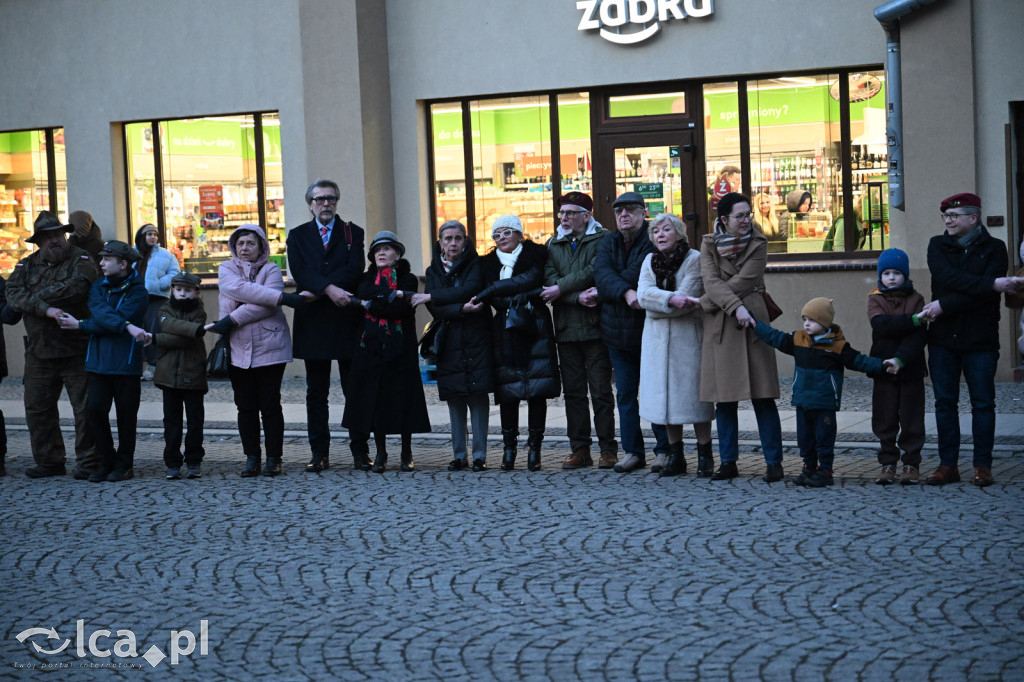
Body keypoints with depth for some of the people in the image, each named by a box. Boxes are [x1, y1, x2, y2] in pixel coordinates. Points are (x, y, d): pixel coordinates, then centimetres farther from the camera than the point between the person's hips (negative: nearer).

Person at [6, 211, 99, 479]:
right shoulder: (27, 265, 10)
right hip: (39, 351, 4)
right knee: (37, 408, 9)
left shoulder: (81, 260, -2)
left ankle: (88, 462, 7)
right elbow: (14, 294, -6)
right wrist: (45, 308, -23)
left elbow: (77, 287, -21)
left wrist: (35, 296, -10)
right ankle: (48, 462, 20)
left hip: (76, 349, -4)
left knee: (85, 408, -2)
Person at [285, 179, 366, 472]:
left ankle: (359, 451, 7)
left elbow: (355, 270, -8)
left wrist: (314, 290, -15)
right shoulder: (298, 235, 11)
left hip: (347, 320, -1)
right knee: (316, 393, 5)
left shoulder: (353, 233, 8)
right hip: (313, 324, 1)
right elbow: (299, 272, -6)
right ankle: (319, 453, 9)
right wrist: (329, 289, -22)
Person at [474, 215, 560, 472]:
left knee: (537, 390, -5)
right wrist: (525, 295, -9)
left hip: (535, 328, -2)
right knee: (507, 392, -3)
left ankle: (534, 448, -1)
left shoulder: (536, 256, 6)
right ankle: (509, 446, 6)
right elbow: (494, 300, 5)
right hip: (506, 332, 2)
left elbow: (530, 280, -12)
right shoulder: (489, 264, 15)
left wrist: (495, 289, -14)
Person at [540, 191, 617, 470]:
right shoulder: (554, 244, 14)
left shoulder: (601, 240, 0)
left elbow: (593, 272, -13)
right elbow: (549, 279, 0)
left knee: (601, 391, -3)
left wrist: (560, 289, -13)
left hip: (595, 328, -5)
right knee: (573, 391, 7)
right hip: (566, 329, 5)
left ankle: (608, 450, 3)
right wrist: (579, 297, -14)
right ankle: (580, 449, 13)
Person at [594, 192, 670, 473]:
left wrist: (602, 291, -11)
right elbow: (602, 273, -9)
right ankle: (632, 451, 15)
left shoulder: (653, 241, -8)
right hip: (617, 331, 5)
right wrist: (625, 292, -27)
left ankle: (664, 449, 9)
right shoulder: (608, 244, 9)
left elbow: (638, 274, -18)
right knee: (625, 394, 8)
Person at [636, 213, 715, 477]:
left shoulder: (694, 259, -5)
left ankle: (705, 456, 2)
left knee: (692, 393, -5)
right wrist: (670, 299, -21)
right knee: (665, 395, 5)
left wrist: (654, 302, -7)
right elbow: (643, 293, -6)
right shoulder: (650, 261, 11)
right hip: (657, 338, 5)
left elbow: (686, 299, -14)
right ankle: (675, 457, 12)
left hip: (687, 337, -5)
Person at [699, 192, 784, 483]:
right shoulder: (708, 245, 7)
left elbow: (743, 281, -8)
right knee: (724, 399, 5)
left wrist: (704, 302, -6)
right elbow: (712, 282, -8)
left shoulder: (758, 244, 3)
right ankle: (728, 462, 14)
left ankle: (774, 462, 0)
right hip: (719, 327, 2)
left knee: (763, 396, -4)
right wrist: (736, 307, -23)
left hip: (752, 322, -2)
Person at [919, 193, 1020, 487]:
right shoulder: (938, 245, 8)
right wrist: (992, 283, -20)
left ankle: (983, 466, 8)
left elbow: (982, 295, -13)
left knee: (983, 404, 1)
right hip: (943, 338, 2)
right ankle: (948, 465, 11)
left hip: (980, 340, -2)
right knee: (945, 403, 5)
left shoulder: (994, 249, 1)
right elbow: (948, 277, -13)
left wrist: (943, 305, -18)